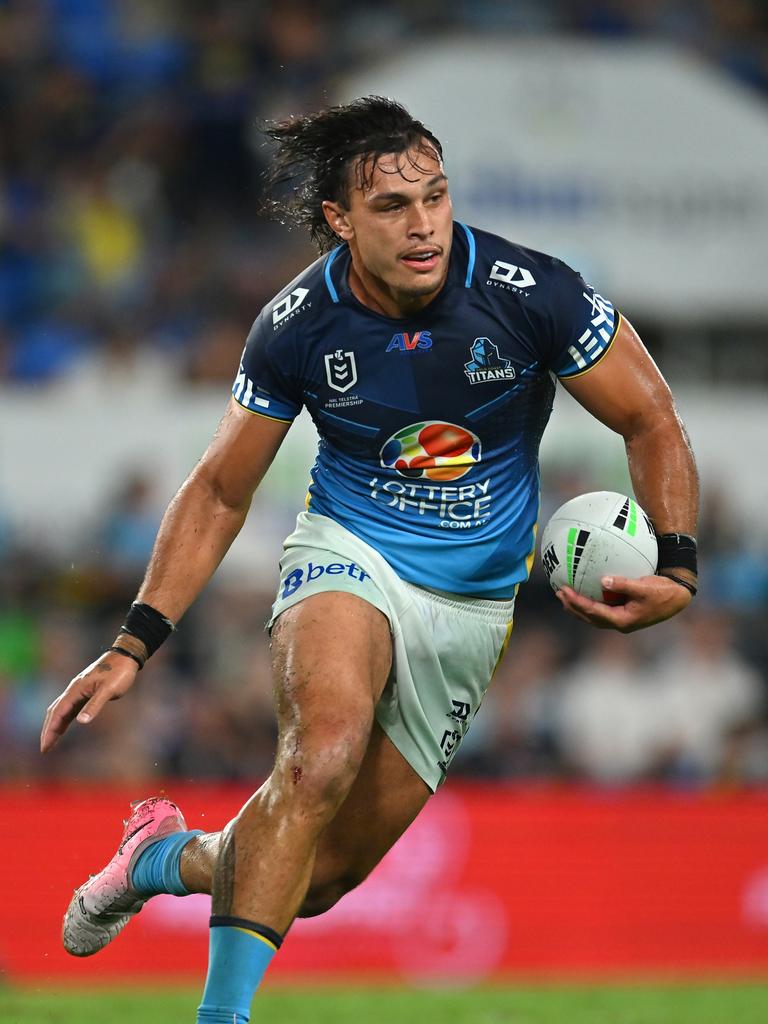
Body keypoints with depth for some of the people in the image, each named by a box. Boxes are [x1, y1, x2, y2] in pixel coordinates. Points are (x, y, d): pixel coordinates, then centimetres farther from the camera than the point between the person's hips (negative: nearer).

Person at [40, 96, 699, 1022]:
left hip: (471, 600, 1)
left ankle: (167, 858, 33)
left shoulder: (532, 294, -18)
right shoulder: (298, 327, -13)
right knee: (323, 753, -35)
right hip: (347, 554, -1)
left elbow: (651, 424, -5)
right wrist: (133, 646, -6)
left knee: (319, 879, 1)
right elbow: (220, 492, 0)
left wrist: (677, 568, -21)